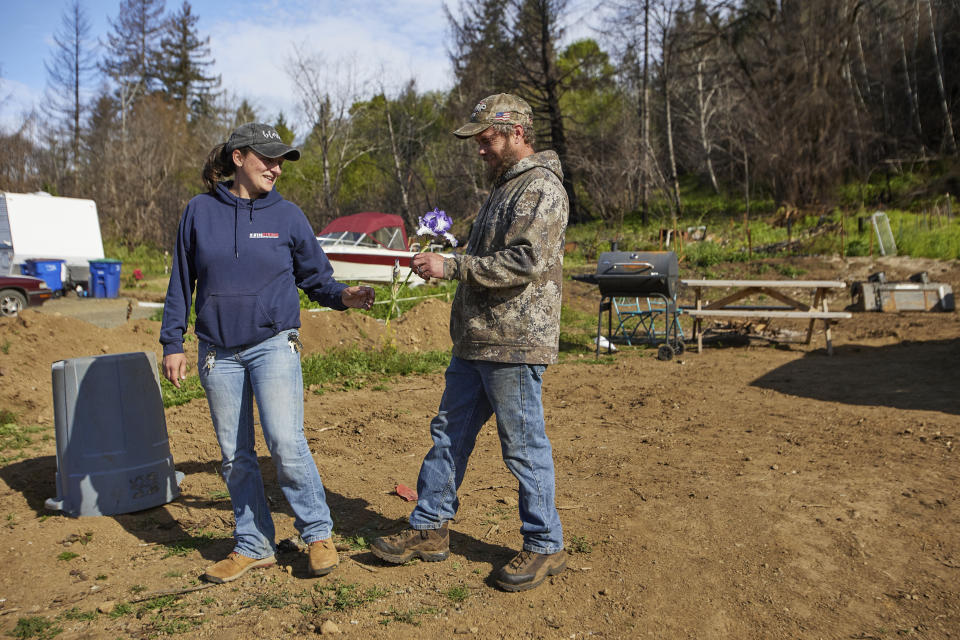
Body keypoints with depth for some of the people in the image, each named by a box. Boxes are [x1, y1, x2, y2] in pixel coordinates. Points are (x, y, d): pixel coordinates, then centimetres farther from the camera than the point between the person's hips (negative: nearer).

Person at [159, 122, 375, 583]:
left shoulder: (287, 215, 3)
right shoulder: (200, 211, 4)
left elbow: (315, 278, 6)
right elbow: (182, 281, 8)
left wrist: (343, 296, -14)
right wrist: (172, 342, 5)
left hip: (273, 344, -2)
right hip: (218, 352, 2)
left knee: (285, 442, -15)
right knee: (235, 456, 8)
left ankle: (318, 534, 3)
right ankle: (253, 546, 22)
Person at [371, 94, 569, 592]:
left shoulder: (542, 188, -12)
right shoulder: (506, 185, 20)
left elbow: (524, 261, -24)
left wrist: (452, 266, -20)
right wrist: (445, 260, 13)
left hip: (514, 345, -10)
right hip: (475, 343, 10)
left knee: (524, 447, 1)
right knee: (449, 433, 14)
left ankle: (545, 546, 16)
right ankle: (429, 529, 27)